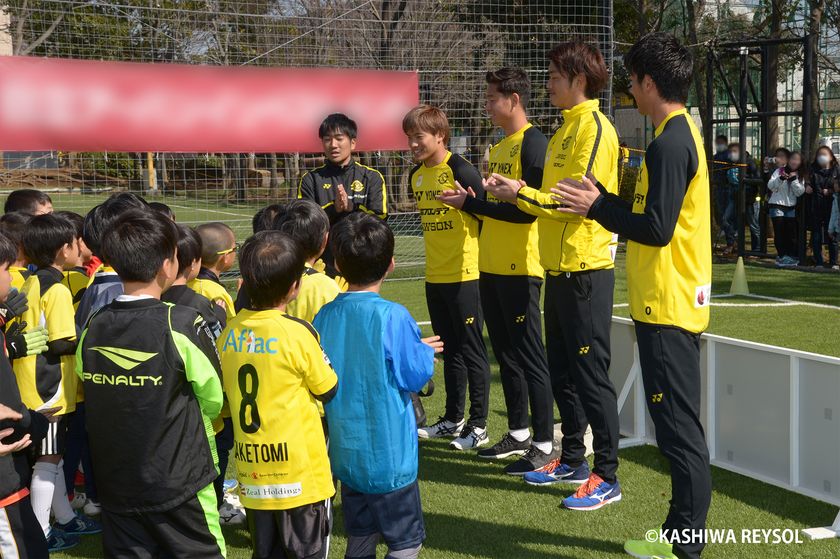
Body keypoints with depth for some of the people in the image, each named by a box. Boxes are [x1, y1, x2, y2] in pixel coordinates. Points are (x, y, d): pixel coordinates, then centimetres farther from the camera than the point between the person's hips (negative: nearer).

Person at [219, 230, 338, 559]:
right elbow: (330, 390, -3)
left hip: (252, 473, 5)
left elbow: (227, 391, 10)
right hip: (300, 473, -5)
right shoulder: (297, 333, -16)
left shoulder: (229, 333, -1)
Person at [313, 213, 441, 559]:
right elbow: (415, 377, -13)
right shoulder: (392, 316, -18)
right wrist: (425, 350, 8)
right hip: (389, 455, -6)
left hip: (346, 452, 6)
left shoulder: (326, 316, -2)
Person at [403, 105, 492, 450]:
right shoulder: (417, 175, 10)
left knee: (471, 349, 0)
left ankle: (478, 425, 7)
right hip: (435, 275, 7)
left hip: (464, 273, -7)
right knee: (450, 349, 15)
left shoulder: (461, 170, -13)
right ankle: (453, 418, 26)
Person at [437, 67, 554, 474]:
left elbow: (527, 209, -20)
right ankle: (518, 433, 25)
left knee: (529, 356, -5)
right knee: (505, 353, 14)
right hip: (491, 268, 9)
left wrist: (470, 203, -15)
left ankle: (544, 444, 3)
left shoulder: (533, 143, -12)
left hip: (519, 270, -9)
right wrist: (468, 201, 3)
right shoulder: (499, 147, 16)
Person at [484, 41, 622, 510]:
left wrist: (522, 194, -15)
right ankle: (573, 459, 28)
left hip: (586, 268, -10)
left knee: (591, 374, -4)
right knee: (562, 370, 16)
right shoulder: (567, 128, 17)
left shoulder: (593, 128, -13)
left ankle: (608, 476, 4)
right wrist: (518, 193, 3)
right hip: (560, 266, 10)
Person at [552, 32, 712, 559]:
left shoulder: (668, 144, -17)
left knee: (679, 427, -4)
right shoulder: (686, 133, 14)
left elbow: (656, 229, -22)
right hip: (681, 301, 10)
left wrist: (597, 207, -11)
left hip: (667, 306, -10)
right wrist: (603, 199, 12)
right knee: (681, 424, 14)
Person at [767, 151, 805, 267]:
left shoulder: (800, 176, 8)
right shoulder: (779, 171, 1)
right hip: (777, 205, -2)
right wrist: (780, 178, -25)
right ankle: (782, 256, 0)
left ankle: (792, 256, 5)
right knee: (779, 231, -4)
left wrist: (794, 179, -14)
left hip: (791, 207, 2)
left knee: (791, 232, 0)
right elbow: (770, 186, -9)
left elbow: (800, 192, -2)